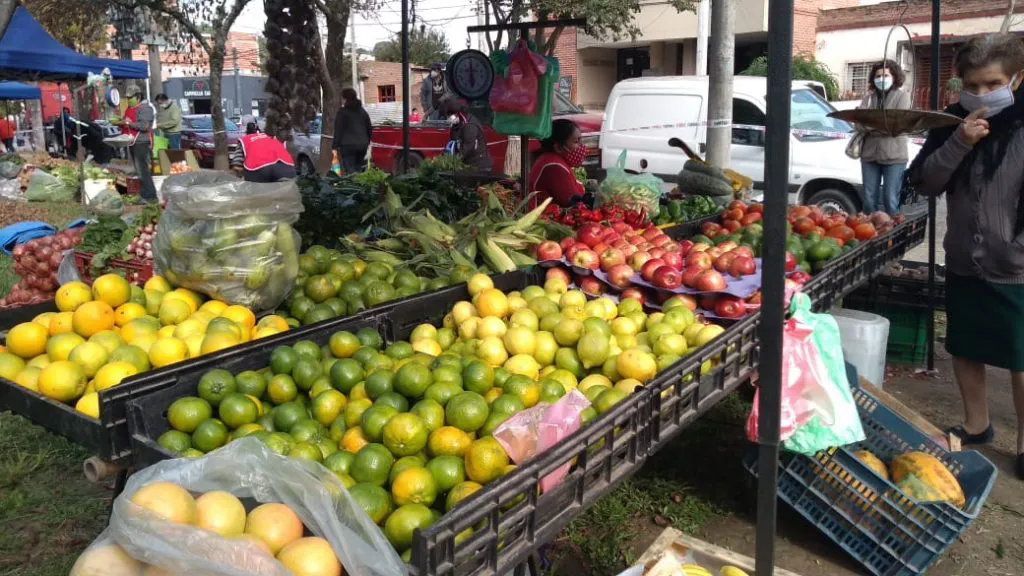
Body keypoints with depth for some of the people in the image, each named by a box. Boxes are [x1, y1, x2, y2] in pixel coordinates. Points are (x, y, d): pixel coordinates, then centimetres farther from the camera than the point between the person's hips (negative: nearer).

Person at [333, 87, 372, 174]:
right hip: (362, 145, 6)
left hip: (347, 145, -6)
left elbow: (338, 130, -7)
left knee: (350, 171, -8)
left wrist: (335, 147, -5)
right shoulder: (362, 111, 16)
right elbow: (370, 128, 19)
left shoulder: (342, 112, -4)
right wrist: (367, 142, 25)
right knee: (359, 170, 11)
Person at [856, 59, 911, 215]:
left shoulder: (902, 95, 5)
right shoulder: (869, 97, 14)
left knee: (891, 200, -3)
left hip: (893, 154, -3)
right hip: (869, 152, 3)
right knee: (869, 199, 6)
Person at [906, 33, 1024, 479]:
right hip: (963, 263, 4)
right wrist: (958, 143, -19)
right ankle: (976, 424, 36)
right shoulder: (955, 122, 0)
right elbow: (924, 184, -4)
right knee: (965, 349, 16)